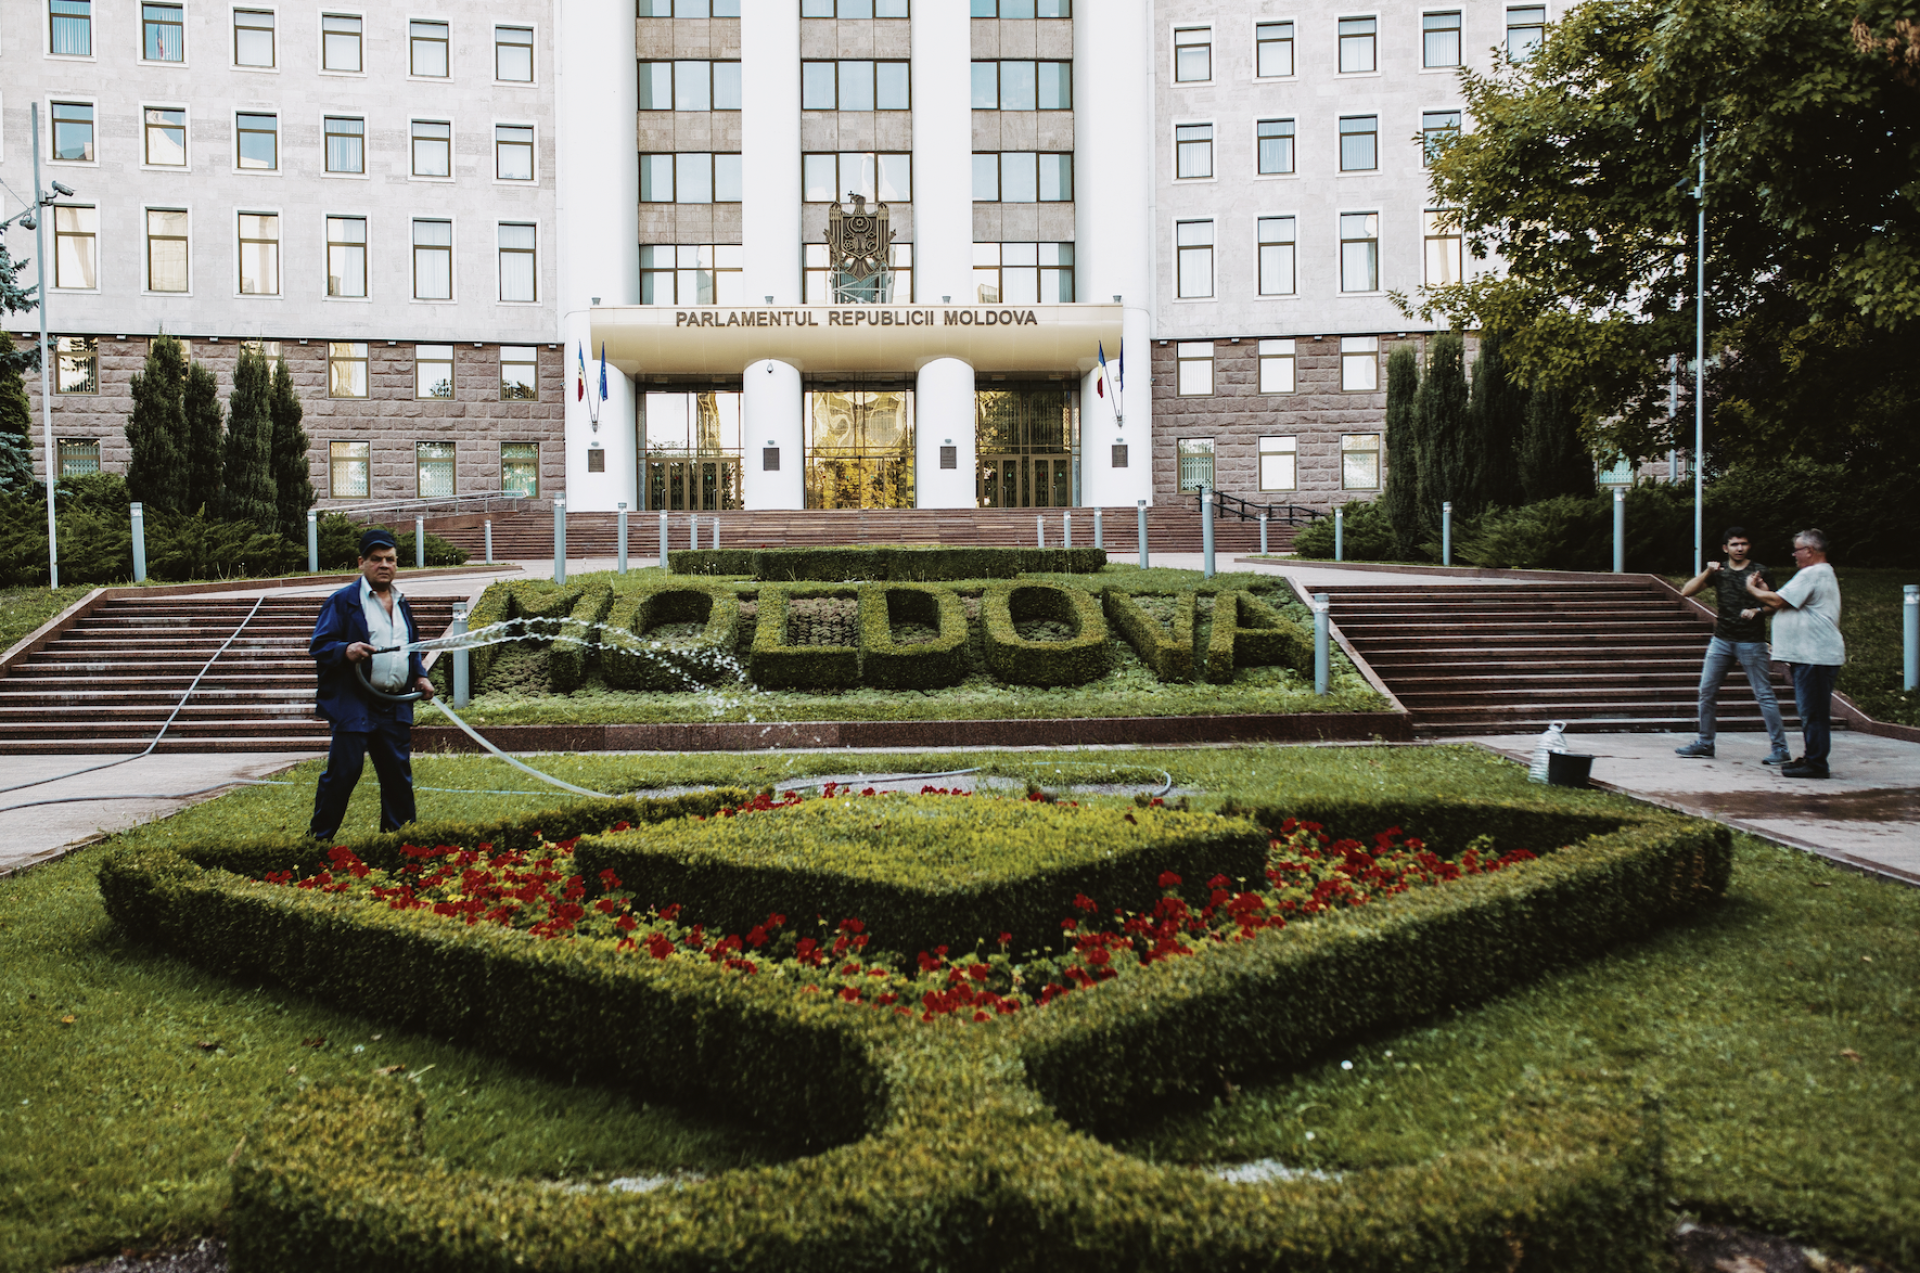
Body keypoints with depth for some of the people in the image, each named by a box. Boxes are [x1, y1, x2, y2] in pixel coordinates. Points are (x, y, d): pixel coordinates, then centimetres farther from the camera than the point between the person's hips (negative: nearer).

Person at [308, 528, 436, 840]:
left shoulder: (402, 603, 18)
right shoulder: (342, 601, -3)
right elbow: (318, 646, -7)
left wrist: (420, 676, 12)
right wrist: (345, 650, -26)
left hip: (396, 706, 6)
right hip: (354, 705, -6)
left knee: (398, 775, 9)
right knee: (342, 773, -4)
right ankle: (319, 838, 9)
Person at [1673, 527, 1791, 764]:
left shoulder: (1759, 571, 1)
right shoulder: (1719, 571, 10)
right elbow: (1686, 591, 2)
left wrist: (1757, 610, -19)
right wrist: (1707, 572, -10)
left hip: (1752, 643, -4)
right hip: (1721, 640, 4)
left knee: (1764, 695, -4)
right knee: (1706, 691, 5)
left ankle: (1780, 748, 1)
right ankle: (1704, 744, 15)